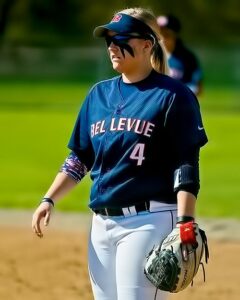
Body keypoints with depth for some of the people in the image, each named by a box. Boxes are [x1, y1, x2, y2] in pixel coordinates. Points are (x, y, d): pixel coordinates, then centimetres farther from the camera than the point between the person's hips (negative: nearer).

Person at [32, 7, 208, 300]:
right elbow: (79, 158, 19)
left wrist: (184, 223, -19)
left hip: (148, 222, -7)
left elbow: (187, 166, -10)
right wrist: (48, 200, 8)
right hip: (101, 222, 7)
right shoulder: (99, 93, 14)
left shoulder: (172, 95, -5)